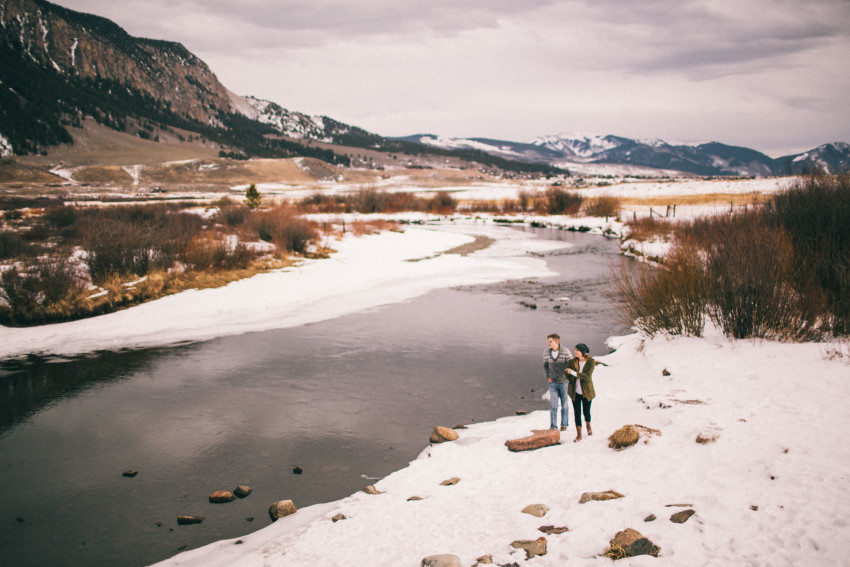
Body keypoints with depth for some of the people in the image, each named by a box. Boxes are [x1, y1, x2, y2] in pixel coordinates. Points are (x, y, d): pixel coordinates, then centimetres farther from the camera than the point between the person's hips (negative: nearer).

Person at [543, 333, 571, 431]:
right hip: (553, 383, 1)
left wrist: (567, 377, -11)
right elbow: (545, 365, 10)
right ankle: (553, 426, 2)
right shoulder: (546, 352, -4)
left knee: (564, 405, 10)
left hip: (564, 382, -1)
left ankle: (564, 424, 26)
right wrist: (547, 377, 1)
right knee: (553, 405, -4)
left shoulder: (565, 352, -13)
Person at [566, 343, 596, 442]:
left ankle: (588, 425, 43)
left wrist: (574, 373, -28)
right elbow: (566, 374, 9)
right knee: (577, 413, 1)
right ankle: (579, 435, 12)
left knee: (586, 412, 10)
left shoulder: (591, 362, -14)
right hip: (575, 392, 2)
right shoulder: (572, 361, -6)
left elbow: (587, 376, -24)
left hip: (586, 392, -2)